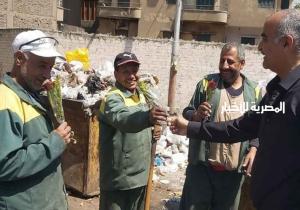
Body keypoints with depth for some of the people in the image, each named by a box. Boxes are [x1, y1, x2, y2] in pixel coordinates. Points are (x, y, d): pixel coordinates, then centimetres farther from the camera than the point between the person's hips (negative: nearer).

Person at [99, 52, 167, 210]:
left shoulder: (140, 95, 7)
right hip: (117, 180, -8)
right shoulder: (113, 98, -18)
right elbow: (123, 119, -41)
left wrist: (153, 132, 3)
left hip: (140, 175, 8)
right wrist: (147, 117, -57)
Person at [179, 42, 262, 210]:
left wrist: (253, 149, -6)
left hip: (234, 171, 2)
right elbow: (187, 113, 3)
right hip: (202, 165, -1)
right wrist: (196, 116, -19)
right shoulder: (207, 83, -1)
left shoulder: (254, 92, 3)